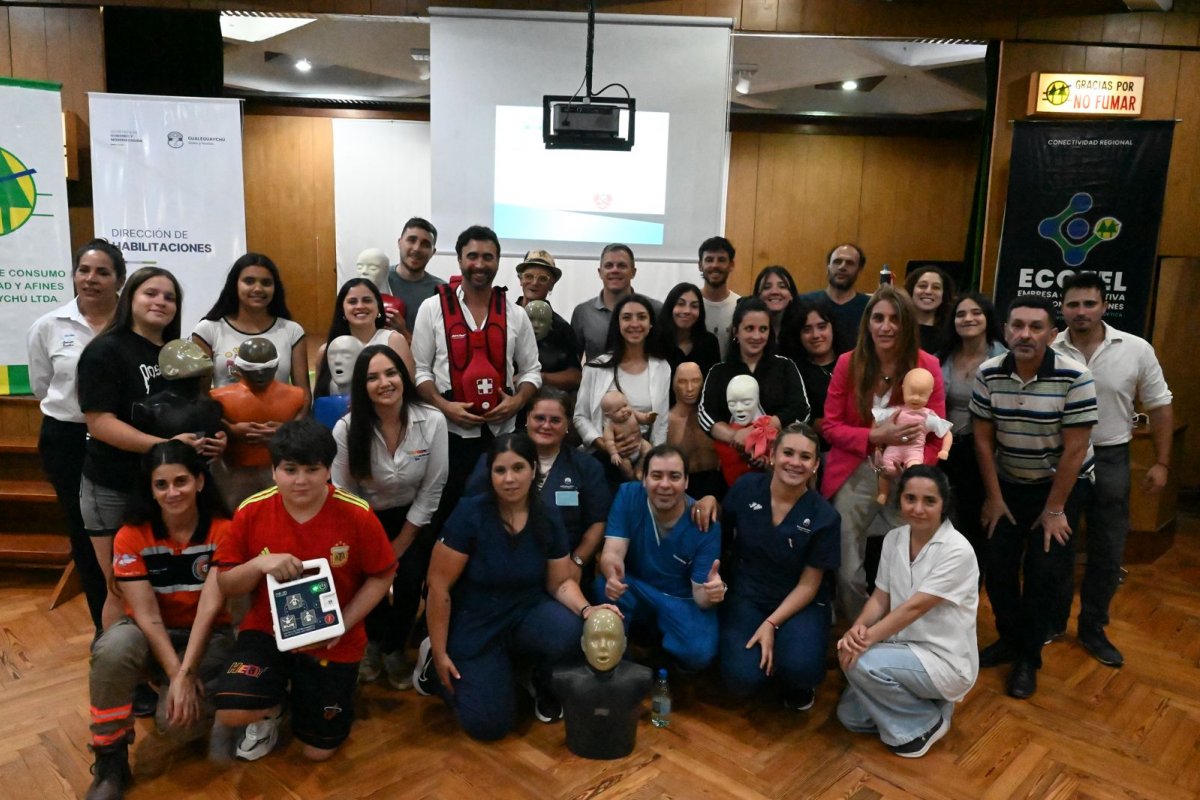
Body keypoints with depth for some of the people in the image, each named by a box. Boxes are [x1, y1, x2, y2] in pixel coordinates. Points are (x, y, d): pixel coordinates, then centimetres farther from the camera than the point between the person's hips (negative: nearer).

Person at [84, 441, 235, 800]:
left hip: (208, 636, -1)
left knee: (177, 717, -27)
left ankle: (204, 698, 11)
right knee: (114, 648, -34)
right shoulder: (131, 537, -11)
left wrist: (186, 674, -29)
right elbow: (146, 614, -17)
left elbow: (210, 606, -21)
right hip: (150, 635, 2)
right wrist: (175, 674, -26)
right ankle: (110, 762, -16)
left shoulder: (223, 531, -15)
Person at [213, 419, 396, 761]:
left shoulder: (357, 514, -18)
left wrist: (344, 622, -18)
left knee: (318, 750, 7)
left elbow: (381, 576, -7)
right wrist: (259, 563, -25)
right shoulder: (251, 511, -12)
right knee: (230, 713, -24)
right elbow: (225, 585, -4)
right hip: (268, 631, 1)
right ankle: (272, 705, 13)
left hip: (333, 643, -1)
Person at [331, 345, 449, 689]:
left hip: (411, 519, 0)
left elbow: (432, 489, -10)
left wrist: (400, 544, -9)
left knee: (409, 579, -21)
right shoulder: (347, 428, -17)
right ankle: (373, 644, 12)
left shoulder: (432, 421, -17)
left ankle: (394, 649, 11)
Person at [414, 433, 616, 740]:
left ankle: (544, 689, 6)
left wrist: (586, 609, -23)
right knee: (489, 725, -8)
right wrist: (440, 653, -12)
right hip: (474, 625, -3)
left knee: (569, 632, -29)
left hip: (526, 615, 3)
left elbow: (561, 582, -1)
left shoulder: (548, 518, -9)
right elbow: (439, 586, -16)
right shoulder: (470, 514, -21)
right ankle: (433, 664, 20)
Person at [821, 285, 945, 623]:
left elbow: (936, 436, -3)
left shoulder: (927, 367, -6)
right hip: (854, 477, 1)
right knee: (848, 570, 4)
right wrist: (875, 436, -18)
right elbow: (831, 426, -2)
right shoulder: (848, 363, -3)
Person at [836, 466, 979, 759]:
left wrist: (869, 638, -30)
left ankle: (926, 723, -4)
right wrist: (858, 628, -21)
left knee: (862, 663, -27)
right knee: (850, 715, 1)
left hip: (944, 660, -7)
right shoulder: (894, 539, 0)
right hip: (905, 649, 7)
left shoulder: (957, 551, -21)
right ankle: (922, 702, 19)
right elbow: (880, 597, -1)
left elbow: (915, 607, -25)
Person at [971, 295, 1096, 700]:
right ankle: (1008, 640, 27)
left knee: (1045, 572, -5)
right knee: (997, 566, 3)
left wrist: (1054, 509, -14)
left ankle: (1029, 657, 14)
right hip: (1008, 483, 3)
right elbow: (983, 438, -5)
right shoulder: (988, 373, -13)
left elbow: (1074, 449, -18)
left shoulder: (1074, 377, -22)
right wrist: (993, 497, -4)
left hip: (1062, 484, -3)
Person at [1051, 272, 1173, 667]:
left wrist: (1161, 463, 1)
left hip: (1110, 460, 1)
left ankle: (1092, 630, 28)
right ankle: (1052, 620, 31)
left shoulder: (1136, 349, -6)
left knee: (1107, 551, 10)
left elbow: (1159, 407, 2)